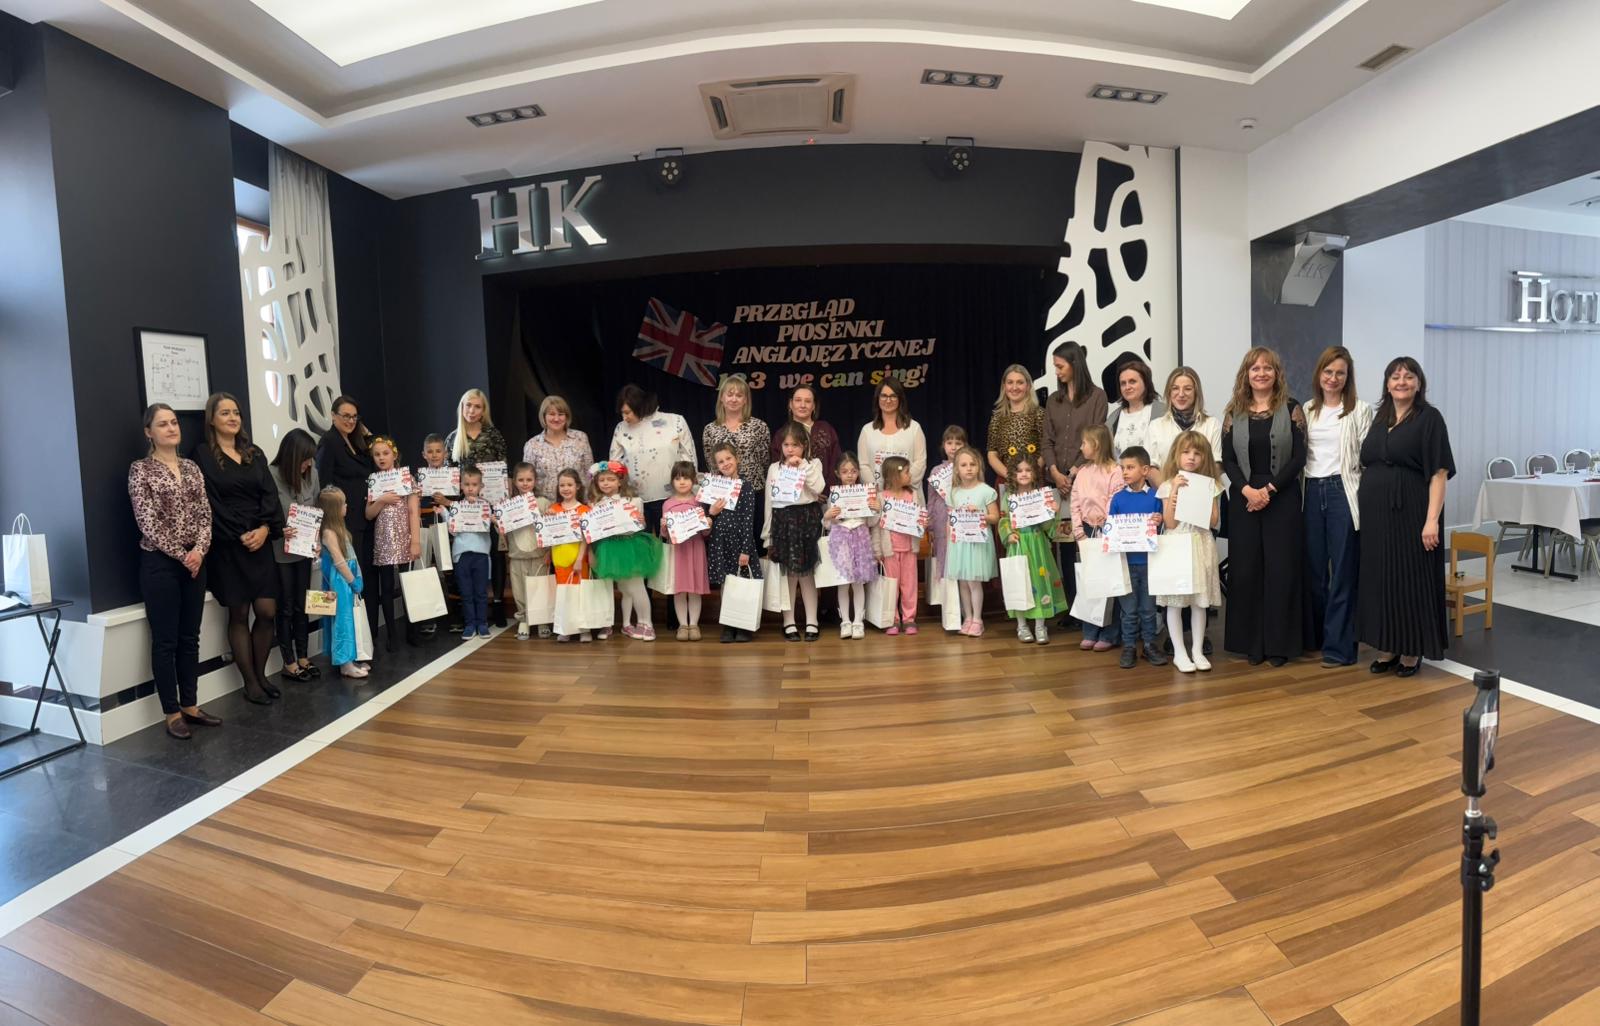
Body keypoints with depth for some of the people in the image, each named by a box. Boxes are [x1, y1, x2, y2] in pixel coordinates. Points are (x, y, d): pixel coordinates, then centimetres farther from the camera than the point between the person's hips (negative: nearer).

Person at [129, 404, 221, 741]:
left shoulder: (192, 468, 10)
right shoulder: (140, 470, -5)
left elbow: (205, 514, 6)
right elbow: (147, 522, -12)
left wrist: (200, 550, -9)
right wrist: (181, 555, -13)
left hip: (194, 560, 5)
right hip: (159, 562, -5)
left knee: (190, 637, 11)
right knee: (165, 640, 2)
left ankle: (190, 706, 20)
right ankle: (172, 713, 10)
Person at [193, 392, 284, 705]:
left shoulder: (255, 454, 13)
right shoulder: (203, 456, -1)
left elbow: (269, 495, 4)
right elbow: (209, 504, -8)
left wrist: (265, 529, -11)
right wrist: (240, 536, -13)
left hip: (260, 543, 4)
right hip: (228, 547, -4)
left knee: (267, 612, 1)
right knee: (239, 615, 2)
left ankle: (261, 675, 17)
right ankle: (250, 683, 11)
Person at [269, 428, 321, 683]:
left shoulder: (311, 473, -1)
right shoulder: (271, 476, -16)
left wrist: (318, 539, -4)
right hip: (280, 552, -5)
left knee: (302, 605, 13)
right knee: (285, 608, 6)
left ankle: (303, 658, 24)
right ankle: (289, 663, 17)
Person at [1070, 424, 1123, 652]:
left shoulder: (1114, 471, -9)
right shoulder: (1081, 472, 8)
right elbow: (1075, 505, 6)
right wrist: (1079, 534, -2)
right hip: (1086, 532, 6)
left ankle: (1109, 635, 10)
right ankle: (1090, 633, 18)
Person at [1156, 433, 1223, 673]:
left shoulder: (1209, 484, 5)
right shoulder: (1168, 485, -1)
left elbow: (1214, 521, 0)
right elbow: (1169, 523, -9)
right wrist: (1175, 491, -14)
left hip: (1201, 545, 2)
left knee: (1199, 601, 7)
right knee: (1174, 601, 1)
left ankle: (1198, 650, 18)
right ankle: (1179, 652, 11)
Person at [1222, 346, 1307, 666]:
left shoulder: (1291, 409, 2)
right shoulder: (1234, 411, 7)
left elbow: (1298, 457, -3)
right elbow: (1227, 459, 2)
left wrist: (1270, 489, -13)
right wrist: (1247, 490, -12)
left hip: (1282, 499, -1)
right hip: (1243, 499, 2)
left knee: (1281, 569, 0)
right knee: (1245, 570, 3)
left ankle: (1278, 643, 10)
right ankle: (1251, 642, 13)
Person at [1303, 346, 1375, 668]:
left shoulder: (1360, 410, 0)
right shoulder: (1307, 410, 12)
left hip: (1342, 492, -4)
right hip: (1311, 493, 4)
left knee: (1343, 570, 0)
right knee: (1313, 568, 9)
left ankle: (1339, 646, 6)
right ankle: (1314, 638, 21)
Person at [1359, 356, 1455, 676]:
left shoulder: (1429, 418, -5)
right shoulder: (1380, 418, 12)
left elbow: (1439, 472, -11)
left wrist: (1432, 520, -19)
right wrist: (1363, 508, 8)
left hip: (1410, 511, -5)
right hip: (1376, 512, 6)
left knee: (1411, 577, 2)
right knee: (1380, 576, 9)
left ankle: (1412, 650, 14)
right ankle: (1387, 647, 20)